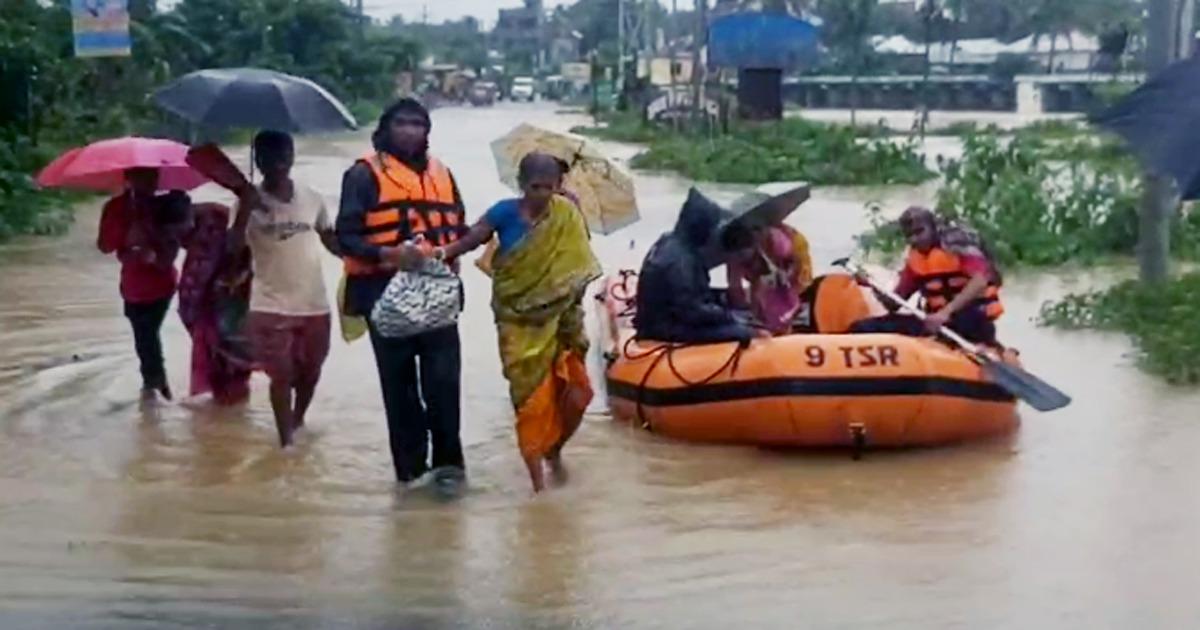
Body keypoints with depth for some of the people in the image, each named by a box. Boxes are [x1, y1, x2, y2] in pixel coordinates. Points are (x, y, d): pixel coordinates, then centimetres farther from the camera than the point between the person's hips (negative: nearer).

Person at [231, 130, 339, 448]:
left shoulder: (311, 198, 2)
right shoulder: (251, 201, -6)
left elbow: (331, 241, 11)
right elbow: (234, 247, -17)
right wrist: (245, 211, -29)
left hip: (314, 303, 3)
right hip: (271, 305, -3)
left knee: (310, 372, 15)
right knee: (281, 375, -1)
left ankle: (298, 424, 40)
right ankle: (286, 440, 9)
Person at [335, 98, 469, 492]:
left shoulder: (440, 173, 14)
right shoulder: (364, 174, -1)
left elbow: (460, 228, 19)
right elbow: (346, 236, -7)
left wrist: (451, 250, -3)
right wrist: (387, 254, -22)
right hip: (387, 293, -3)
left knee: (443, 379, -5)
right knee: (399, 383, 6)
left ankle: (448, 461, 6)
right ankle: (410, 465, 15)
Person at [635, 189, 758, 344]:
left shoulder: (670, 243, 7)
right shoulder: (679, 259, -25)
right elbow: (690, 311, -25)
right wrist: (726, 315, -13)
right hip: (668, 329, -11)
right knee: (743, 334, -19)